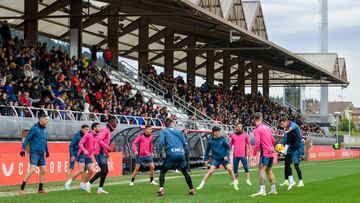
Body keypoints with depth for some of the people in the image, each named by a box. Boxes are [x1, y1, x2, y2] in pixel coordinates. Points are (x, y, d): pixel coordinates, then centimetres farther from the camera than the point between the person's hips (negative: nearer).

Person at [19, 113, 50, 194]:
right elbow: (27, 139, -10)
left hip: (42, 154, 8)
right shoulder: (34, 128, -9)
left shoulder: (44, 129, 14)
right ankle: (22, 187, -11)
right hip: (34, 153, -8)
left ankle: (40, 189, 14)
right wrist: (23, 149, -16)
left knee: (43, 171, 5)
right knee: (32, 169, -17)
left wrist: (47, 151, 30)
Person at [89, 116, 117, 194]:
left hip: (103, 153, 10)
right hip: (100, 152, -10)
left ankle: (100, 189, 11)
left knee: (105, 171, 8)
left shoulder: (108, 130, 18)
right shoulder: (105, 129, -12)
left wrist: (107, 152, 18)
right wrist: (108, 148, -22)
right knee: (103, 171, -13)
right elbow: (99, 140, -23)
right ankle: (89, 183, -9)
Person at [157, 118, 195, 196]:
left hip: (171, 154, -3)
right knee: (185, 172, 17)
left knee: (163, 171, 8)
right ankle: (192, 189, 16)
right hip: (181, 154, 3)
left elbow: (161, 142, -7)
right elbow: (184, 143, 11)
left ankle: (161, 189, -11)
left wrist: (160, 152, 5)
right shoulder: (179, 131, 16)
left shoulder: (164, 131, 8)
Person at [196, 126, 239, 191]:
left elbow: (228, 148, 1)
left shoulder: (223, 139, -5)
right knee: (211, 171, -12)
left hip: (224, 158, 0)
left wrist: (227, 155, -13)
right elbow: (207, 151, 8)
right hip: (216, 159, 0)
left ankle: (235, 184, 3)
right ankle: (202, 185, -2)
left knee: (230, 169, -13)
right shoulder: (210, 141, -3)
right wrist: (206, 159, 8)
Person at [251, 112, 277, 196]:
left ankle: (262, 191, -21)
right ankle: (273, 189, 24)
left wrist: (254, 154, -15)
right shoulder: (266, 127, 13)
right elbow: (273, 140, 18)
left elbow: (257, 142, -19)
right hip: (271, 152, 8)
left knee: (261, 170, -11)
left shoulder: (257, 130, -9)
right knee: (268, 170, 19)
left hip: (265, 153, -8)